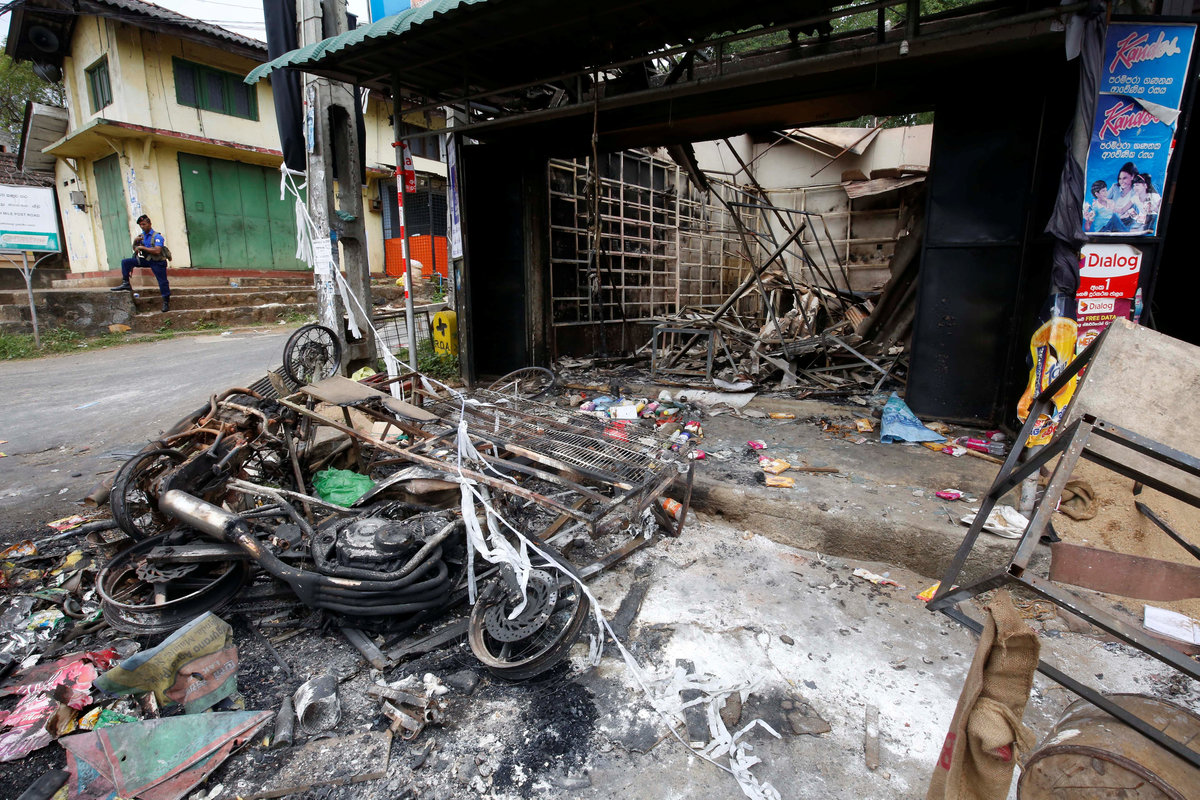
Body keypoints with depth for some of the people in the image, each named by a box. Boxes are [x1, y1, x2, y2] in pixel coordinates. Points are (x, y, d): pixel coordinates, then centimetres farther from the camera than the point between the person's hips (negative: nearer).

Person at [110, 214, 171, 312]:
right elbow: (135, 249, 17)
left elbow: (157, 251, -25)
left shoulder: (157, 236, -13)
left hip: (157, 262, -7)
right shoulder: (141, 236, 9)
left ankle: (166, 302, 6)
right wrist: (135, 241, -3)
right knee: (125, 262, -2)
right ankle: (126, 284, 2)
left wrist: (142, 247, -18)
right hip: (145, 260, 7)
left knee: (162, 282, -5)